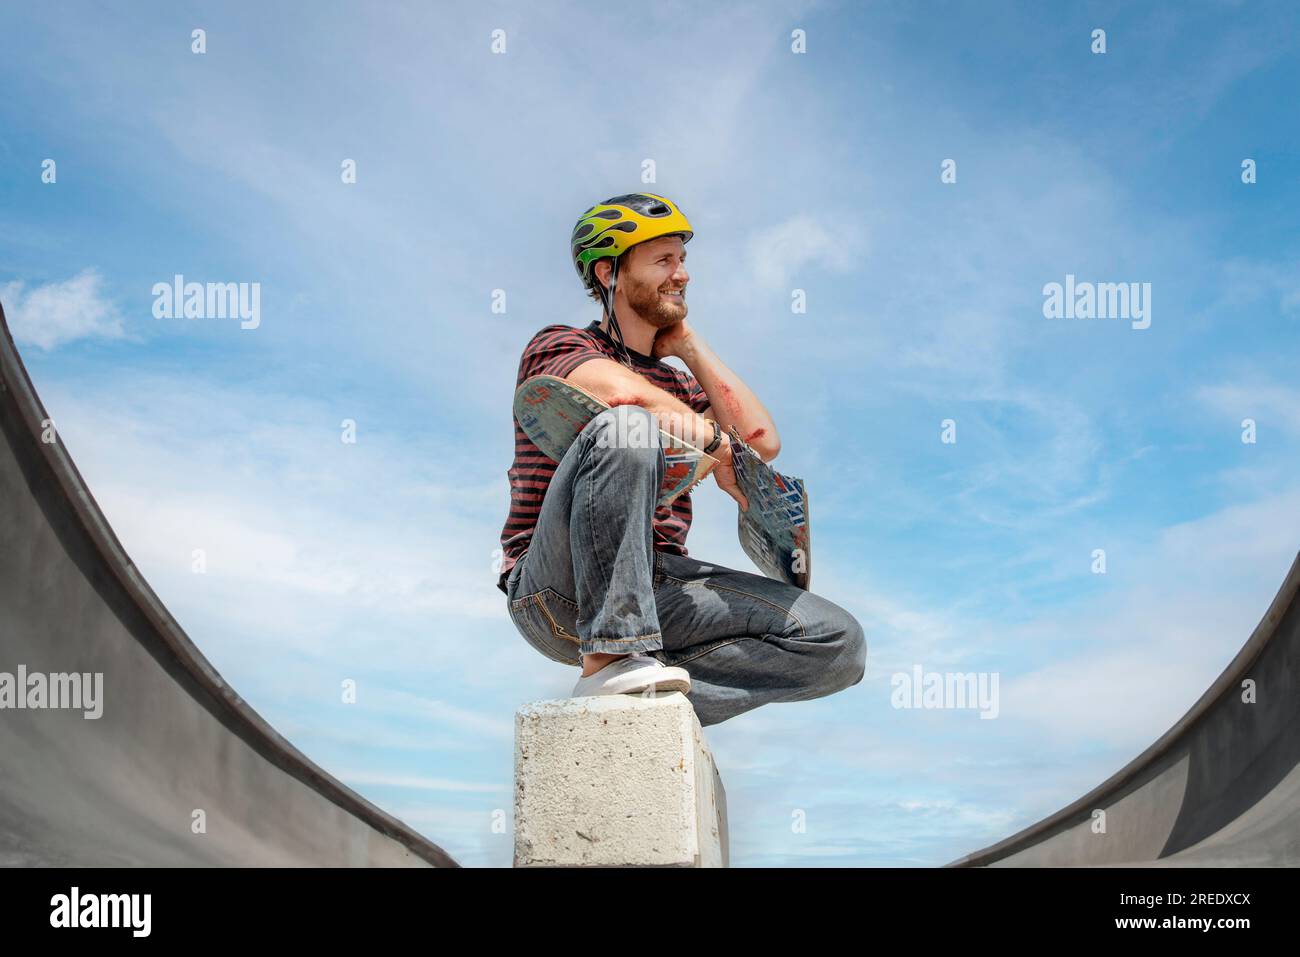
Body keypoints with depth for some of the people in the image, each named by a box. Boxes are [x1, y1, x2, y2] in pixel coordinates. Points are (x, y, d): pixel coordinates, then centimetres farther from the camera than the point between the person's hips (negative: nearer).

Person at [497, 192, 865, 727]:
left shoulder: (677, 387, 25)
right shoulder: (558, 346, 6)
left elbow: (762, 443, 6)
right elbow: (626, 392, -19)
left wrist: (689, 345, 13)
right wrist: (714, 443, -6)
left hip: (655, 590, 6)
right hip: (555, 594, -6)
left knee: (839, 643, -9)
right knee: (627, 426, -32)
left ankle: (644, 700, -19)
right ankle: (607, 662, -31)